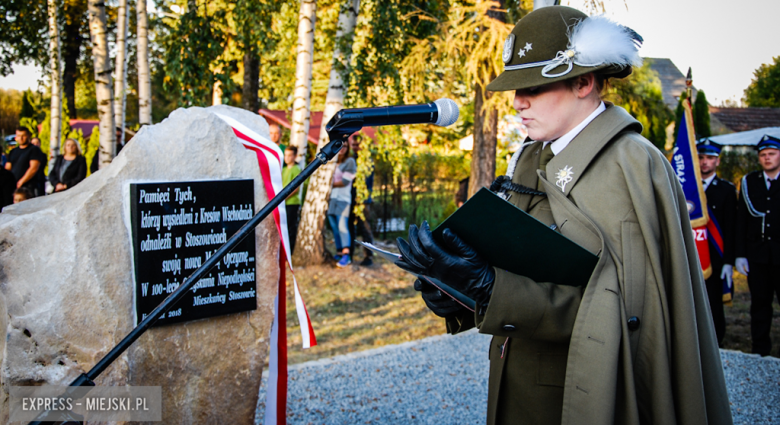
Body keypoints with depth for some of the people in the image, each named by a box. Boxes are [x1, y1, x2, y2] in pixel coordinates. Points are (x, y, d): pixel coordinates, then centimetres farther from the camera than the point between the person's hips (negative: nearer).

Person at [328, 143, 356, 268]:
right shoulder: (332, 162, 18)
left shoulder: (350, 161, 1)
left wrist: (331, 184, -1)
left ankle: (346, 255, -20)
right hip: (331, 198, 6)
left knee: (342, 226, -15)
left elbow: (345, 181, -6)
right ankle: (339, 252, 11)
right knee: (334, 227, 5)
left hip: (343, 199, -6)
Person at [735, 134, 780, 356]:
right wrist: (740, 254, 2)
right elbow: (741, 220, 7)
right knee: (760, 303, 8)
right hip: (757, 253, 2)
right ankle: (760, 350, 16)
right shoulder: (749, 182, 9)